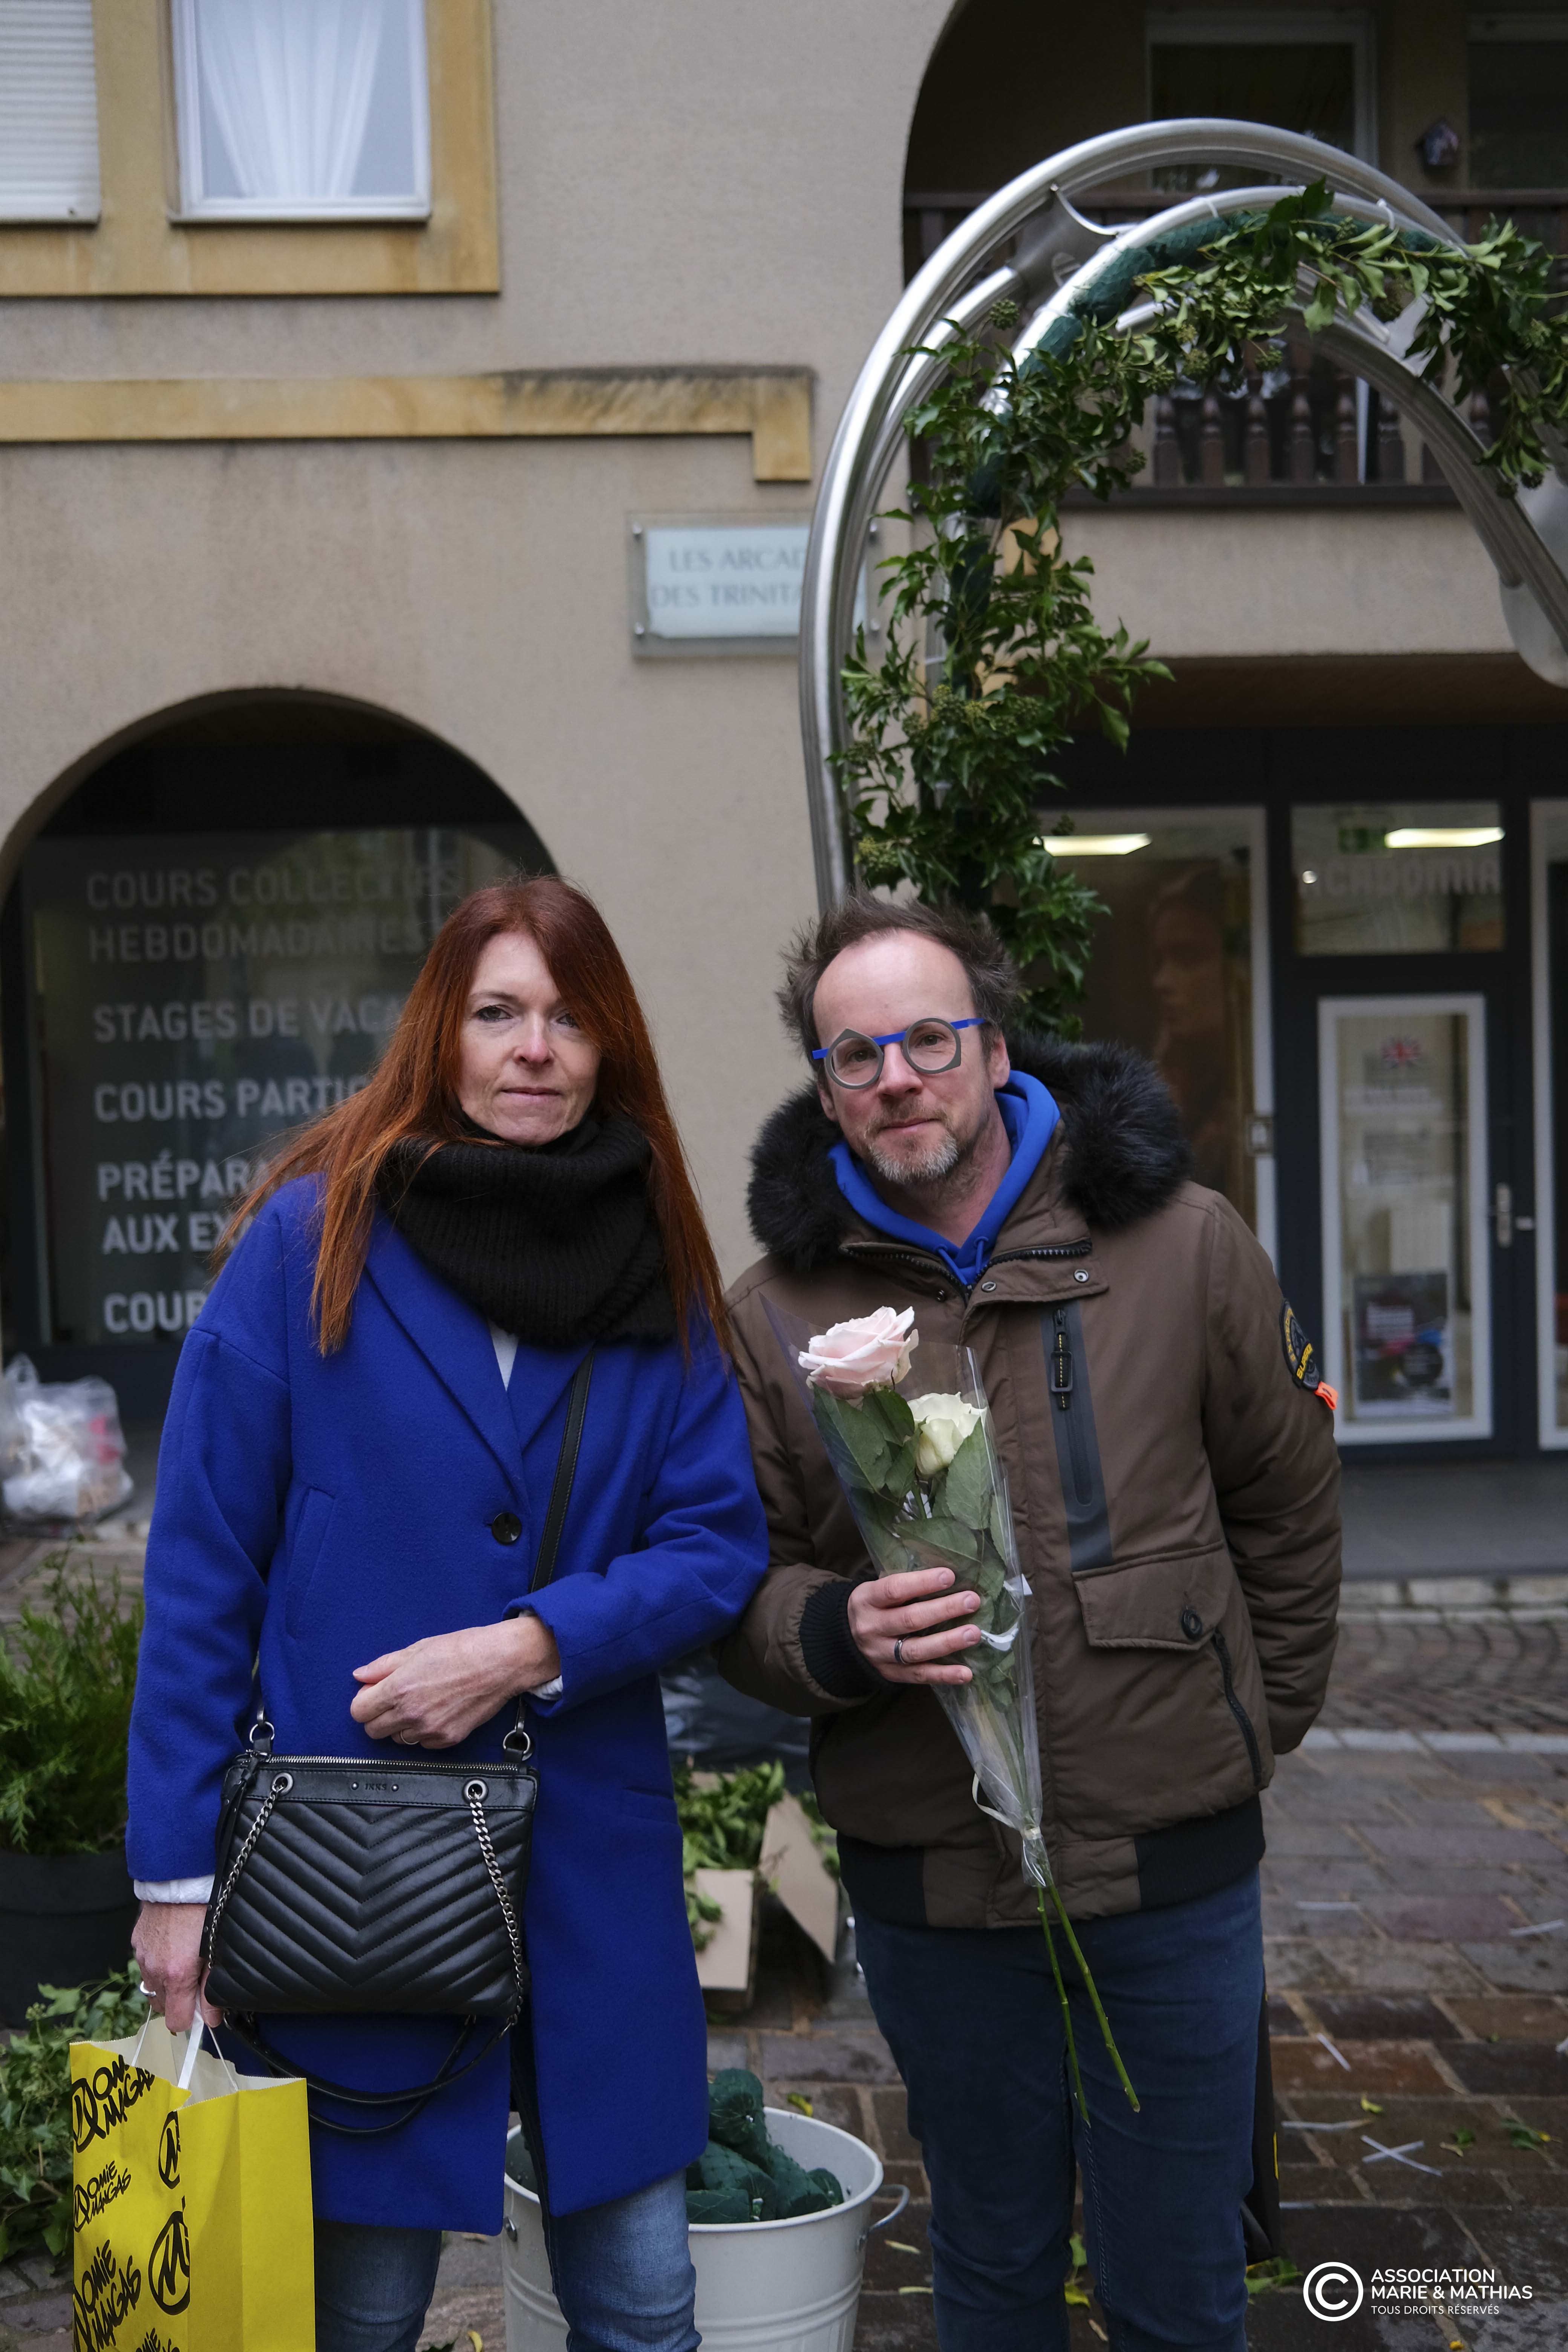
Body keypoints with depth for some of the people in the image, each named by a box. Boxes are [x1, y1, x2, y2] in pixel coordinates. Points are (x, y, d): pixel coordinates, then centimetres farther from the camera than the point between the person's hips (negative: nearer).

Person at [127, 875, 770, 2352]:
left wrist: (531, 1646, -16)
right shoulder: (316, 1236, -5)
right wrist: (180, 1869, -9)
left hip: (596, 1856, 3)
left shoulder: (657, 1278, 5)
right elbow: (201, 1568, -6)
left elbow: (719, 1543, 0)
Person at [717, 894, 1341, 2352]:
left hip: (1171, 1866, -1)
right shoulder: (774, 1313, -3)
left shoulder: (1181, 1246, -5)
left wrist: (1256, 1725, 11)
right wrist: (841, 1634, -19)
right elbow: (738, 1593, 2)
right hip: (930, 1886, 1)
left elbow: (1286, 1505, 7)